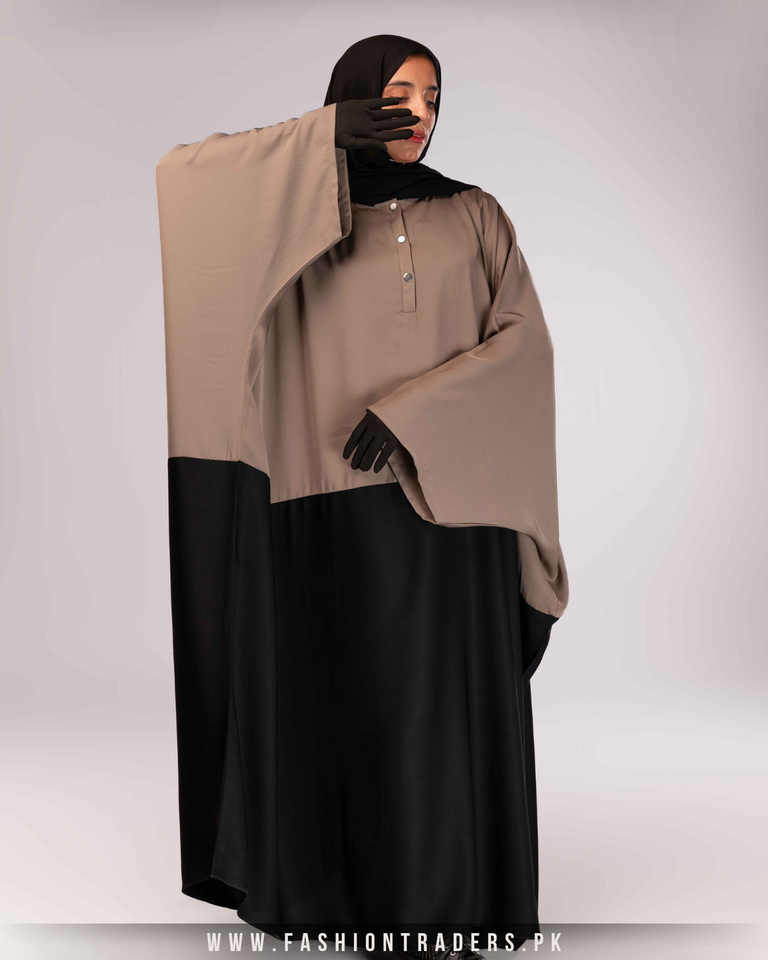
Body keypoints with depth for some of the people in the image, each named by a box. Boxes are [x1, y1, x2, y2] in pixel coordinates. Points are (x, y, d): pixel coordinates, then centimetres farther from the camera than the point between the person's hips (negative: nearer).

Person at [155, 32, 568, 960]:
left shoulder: (474, 214, 10)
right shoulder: (297, 221, 8)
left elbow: (523, 339, -1)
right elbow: (177, 176, -5)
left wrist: (411, 411, -14)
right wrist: (329, 136, -7)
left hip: (449, 497, 1)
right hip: (334, 503, 0)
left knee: (442, 701, 5)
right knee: (340, 695, 6)